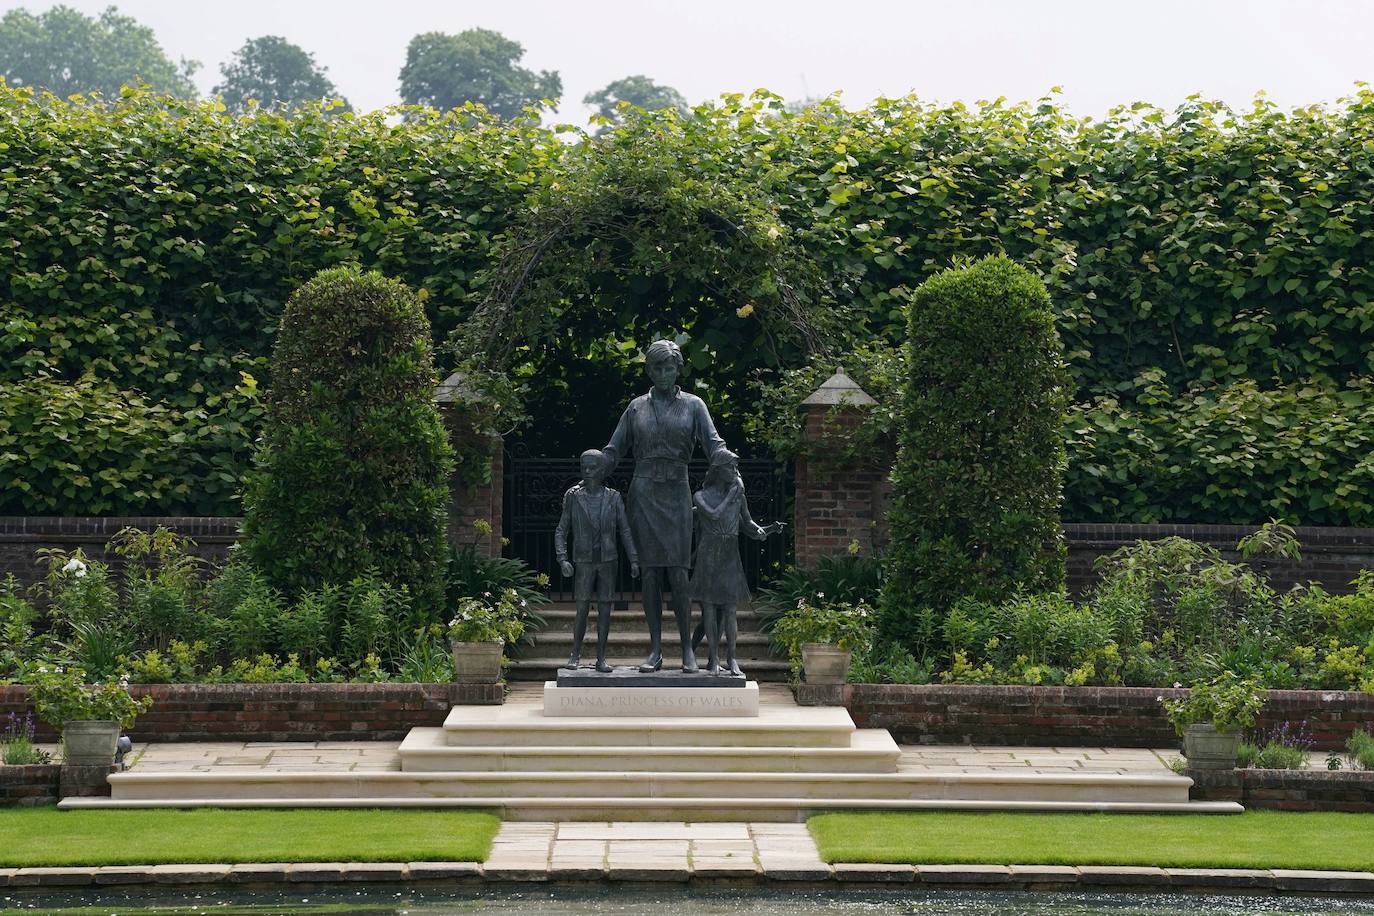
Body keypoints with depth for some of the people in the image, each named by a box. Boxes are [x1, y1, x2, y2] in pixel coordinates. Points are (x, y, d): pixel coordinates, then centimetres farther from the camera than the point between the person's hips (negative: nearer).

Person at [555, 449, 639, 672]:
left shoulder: (613, 498, 2)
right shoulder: (574, 497, 0)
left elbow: (625, 530, 4)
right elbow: (561, 531, 3)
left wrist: (634, 560, -3)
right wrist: (563, 559, -8)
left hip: (608, 561, 1)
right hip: (584, 561, -1)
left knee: (605, 608, 1)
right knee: (582, 609, -3)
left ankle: (601, 658, 8)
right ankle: (575, 654, 11)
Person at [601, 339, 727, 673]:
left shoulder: (693, 405, 6)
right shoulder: (637, 407, 11)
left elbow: (713, 444, -3)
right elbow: (613, 451, 12)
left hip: (676, 493, -1)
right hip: (643, 492, 1)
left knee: (678, 572, -8)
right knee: (650, 572, 0)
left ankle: (687, 649, 0)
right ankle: (655, 650, 2)